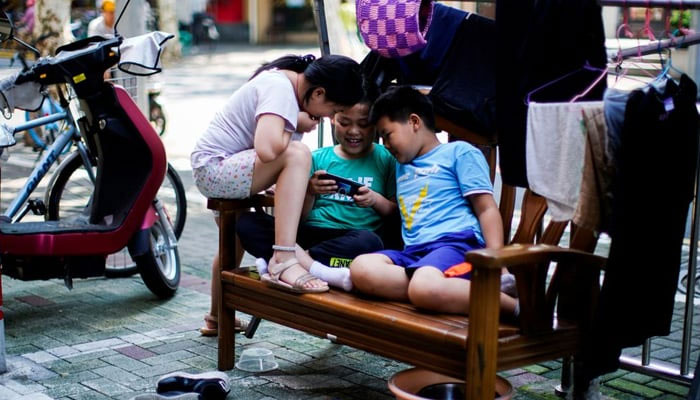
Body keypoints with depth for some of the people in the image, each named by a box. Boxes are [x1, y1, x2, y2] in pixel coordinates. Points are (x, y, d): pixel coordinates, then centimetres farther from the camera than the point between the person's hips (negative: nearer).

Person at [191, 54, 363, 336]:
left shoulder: (286, 77, 5)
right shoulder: (281, 90, -23)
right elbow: (267, 149, -38)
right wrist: (296, 125, -20)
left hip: (210, 173, 11)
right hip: (213, 168, -11)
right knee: (297, 154, -29)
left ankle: (217, 317, 54)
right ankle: (283, 263, -34)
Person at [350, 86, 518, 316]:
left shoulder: (459, 152, 10)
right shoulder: (401, 167, 32)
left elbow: (487, 209, 1)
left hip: (456, 243, -6)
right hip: (413, 251, 6)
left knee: (424, 288, -41)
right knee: (361, 268, -27)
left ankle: (514, 304, -28)